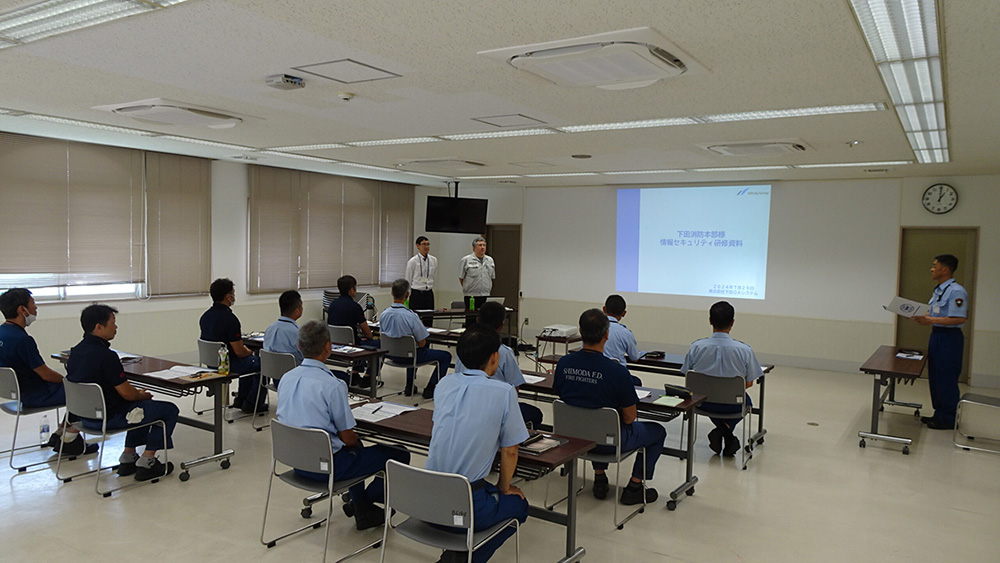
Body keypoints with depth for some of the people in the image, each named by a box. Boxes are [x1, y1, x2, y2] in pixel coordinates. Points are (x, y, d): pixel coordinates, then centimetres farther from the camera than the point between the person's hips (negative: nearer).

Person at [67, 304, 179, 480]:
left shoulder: (76, 351, 4)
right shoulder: (106, 356, -26)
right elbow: (126, 393, -20)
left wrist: (137, 394, 15)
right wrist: (142, 395, 3)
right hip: (107, 418, -10)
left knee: (141, 405, 31)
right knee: (169, 410, 0)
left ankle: (127, 458, 29)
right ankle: (146, 462, 5)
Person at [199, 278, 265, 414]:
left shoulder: (205, 316, 2)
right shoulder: (230, 319, -25)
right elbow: (239, 351, -23)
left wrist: (245, 350, 19)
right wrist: (249, 352, 0)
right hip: (228, 365, -9)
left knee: (249, 361, 31)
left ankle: (240, 399, 34)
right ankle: (251, 404, 14)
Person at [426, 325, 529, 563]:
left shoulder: (445, 384, 5)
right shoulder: (504, 392, -11)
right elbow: (509, 451, -3)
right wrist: (504, 487, 16)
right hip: (466, 507, -5)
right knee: (518, 503, 24)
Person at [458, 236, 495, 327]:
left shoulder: (490, 260, 12)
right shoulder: (466, 260, -3)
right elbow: (461, 278, 0)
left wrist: (488, 290, 13)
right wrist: (468, 289, 2)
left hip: (486, 296, 5)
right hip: (471, 297, -4)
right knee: (471, 321, -2)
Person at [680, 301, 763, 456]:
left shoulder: (696, 347, -15)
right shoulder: (744, 350, -18)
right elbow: (749, 383, -6)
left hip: (703, 402, 1)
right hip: (732, 406, -1)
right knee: (745, 400, 34)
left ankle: (722, 431, 15)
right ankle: (726, 427, 10)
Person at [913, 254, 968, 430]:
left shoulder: (956, 292, -18)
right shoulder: (939, 290, 14)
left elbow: (959, 319, -24)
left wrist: (930, 320, -24)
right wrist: (923, 317, 6)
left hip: (949, 338, -10)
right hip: (936, 336, 10)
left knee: (947, 381, -2)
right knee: (935, 378, 16)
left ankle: (948, 419, 9)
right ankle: (940, 414, 27)